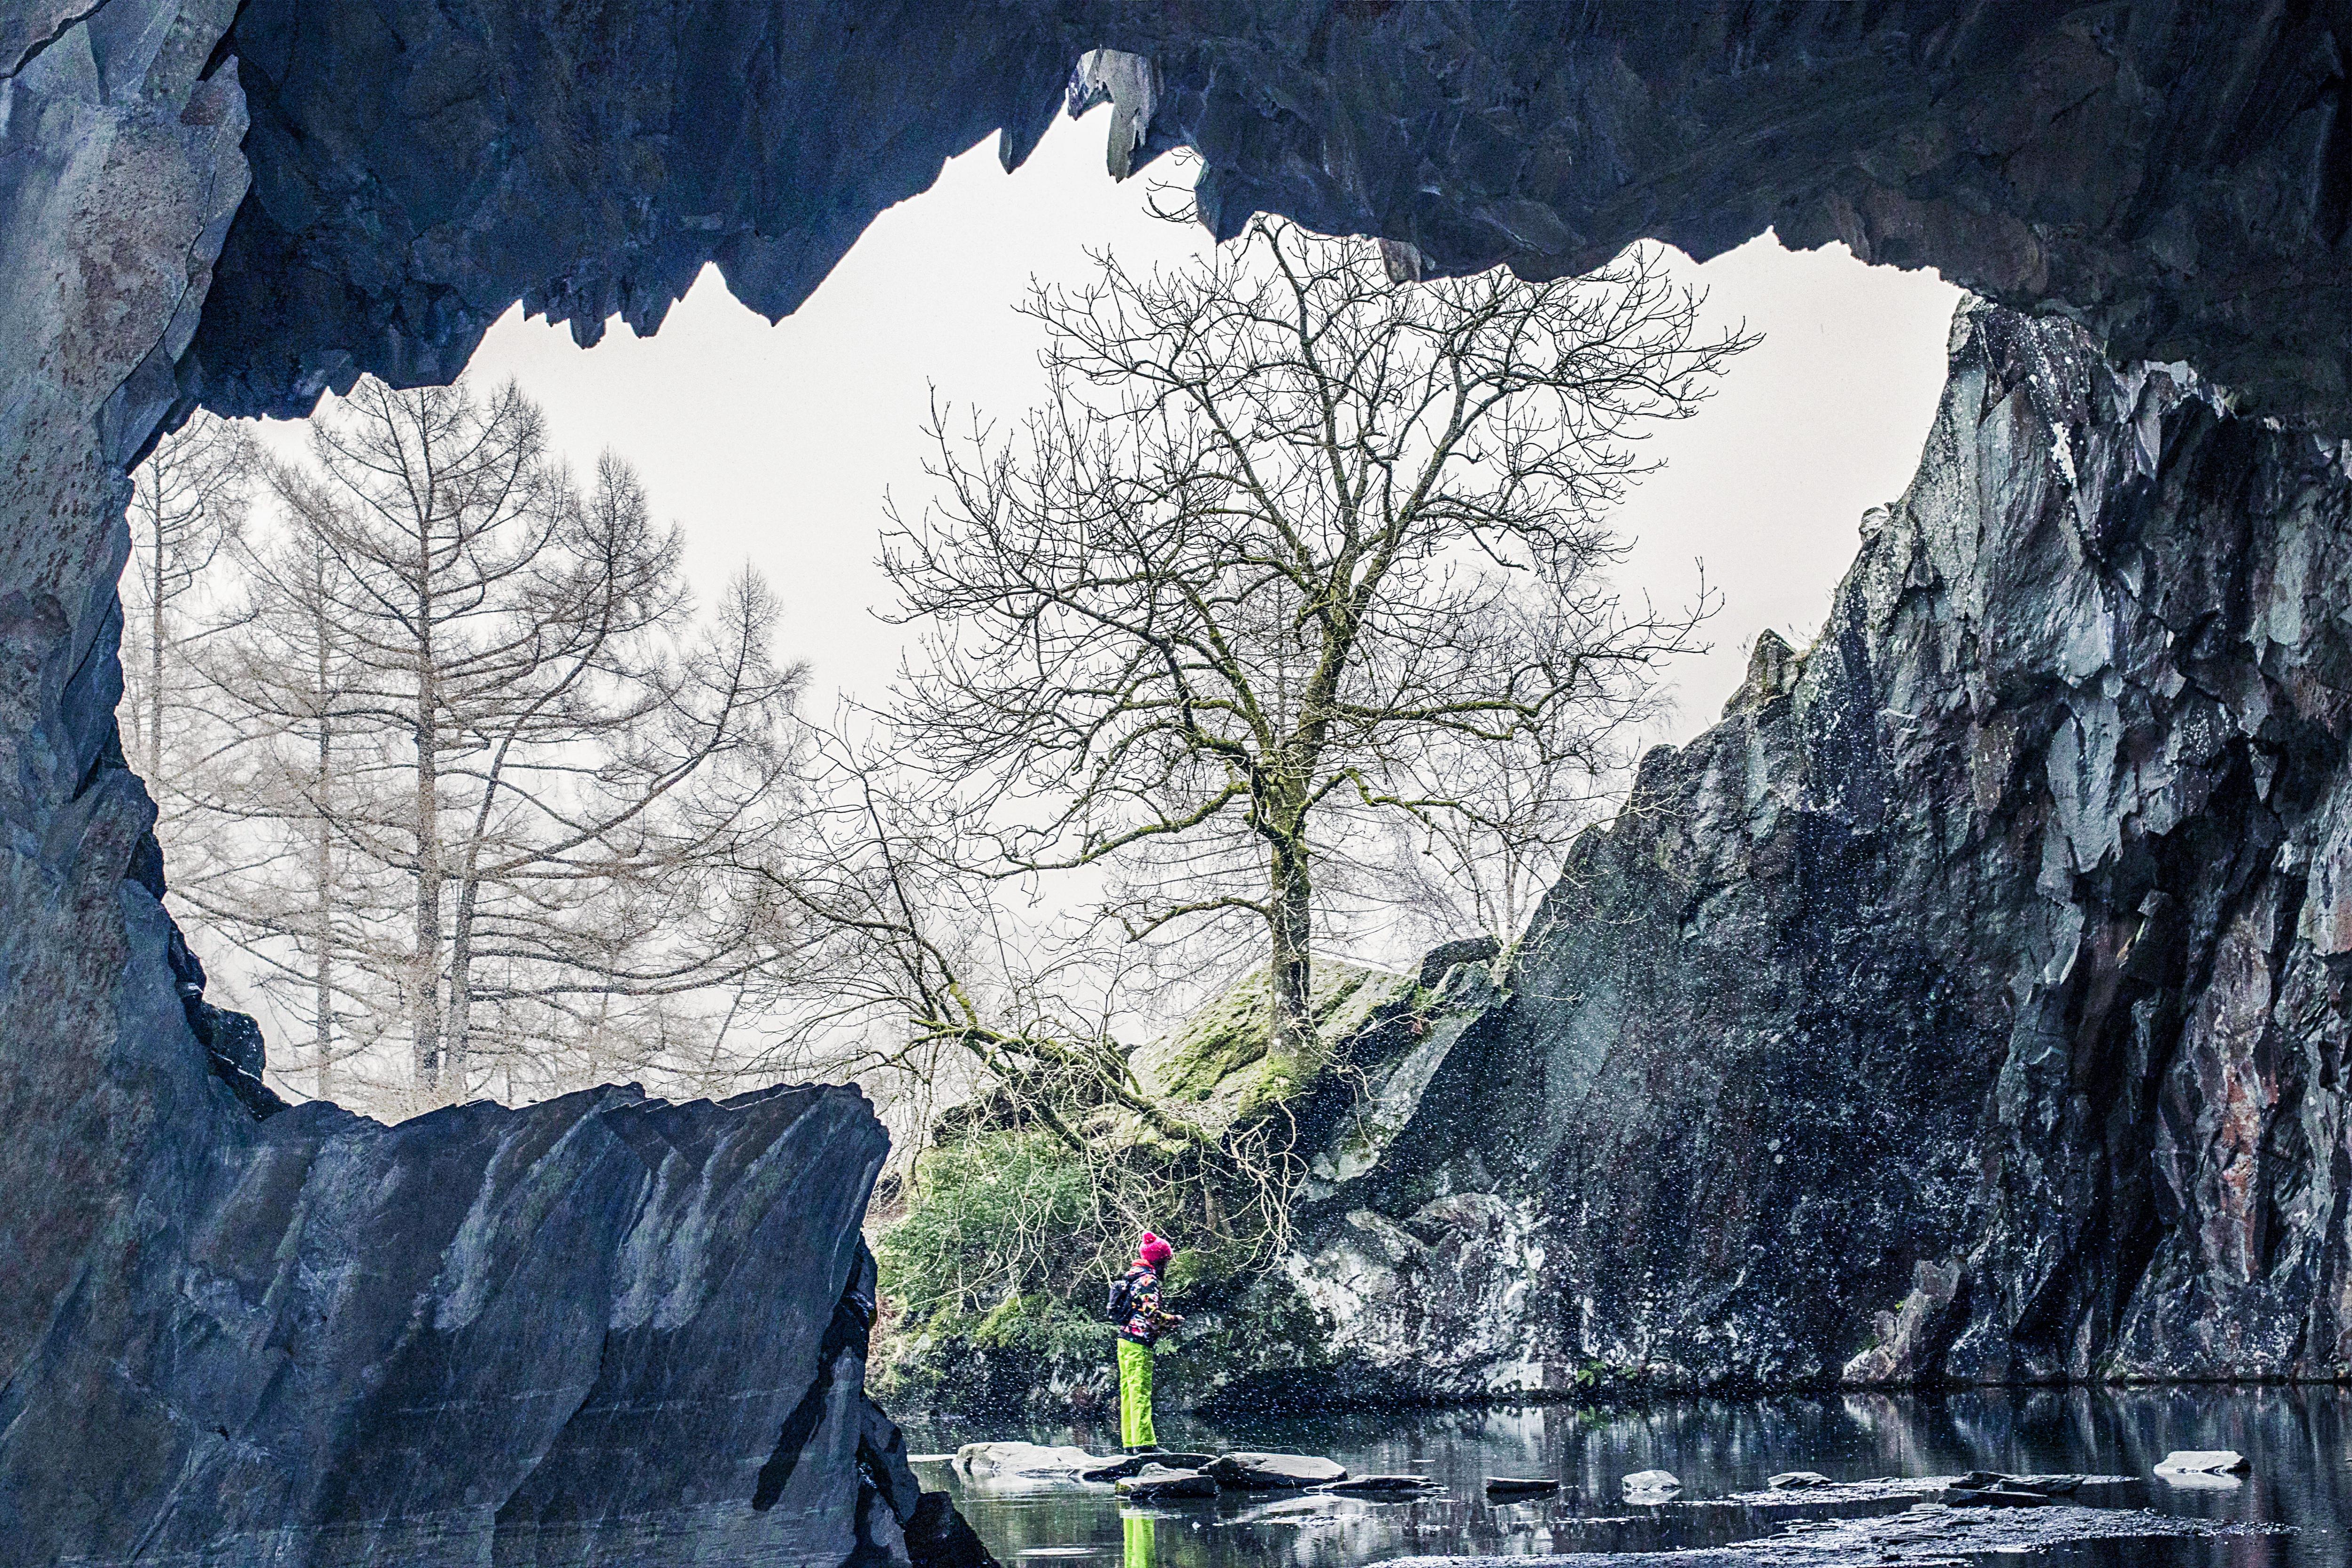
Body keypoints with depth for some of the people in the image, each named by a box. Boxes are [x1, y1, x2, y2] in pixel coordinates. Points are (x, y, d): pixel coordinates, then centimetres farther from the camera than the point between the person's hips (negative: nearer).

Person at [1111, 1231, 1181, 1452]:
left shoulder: (1132, 1275, 17)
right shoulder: (1148, 1280, -12)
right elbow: (1152, 1313, -21)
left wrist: (1163, 1322, 20)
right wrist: (1173, 1320, -5)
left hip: (1125, 1339, 10)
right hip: (1139, 1343, -10)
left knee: (1128, 1391, 10)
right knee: (1141, 1392, -10)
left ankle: (1129, 1442, 13)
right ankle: (1144, 1442, -11)